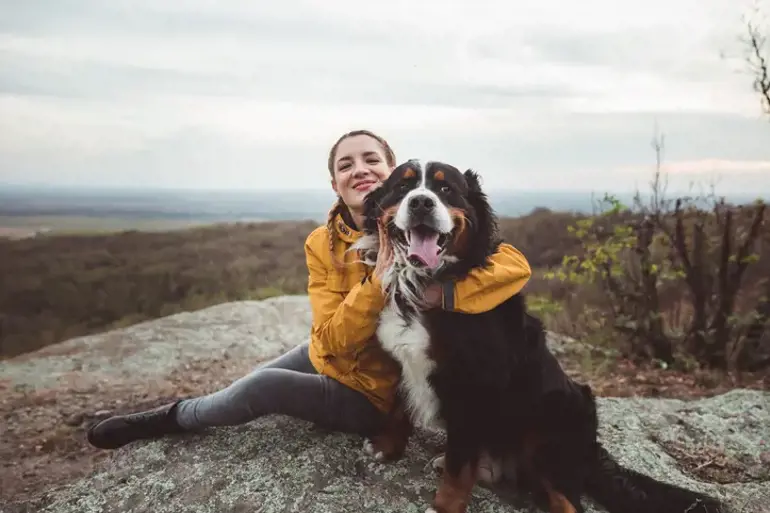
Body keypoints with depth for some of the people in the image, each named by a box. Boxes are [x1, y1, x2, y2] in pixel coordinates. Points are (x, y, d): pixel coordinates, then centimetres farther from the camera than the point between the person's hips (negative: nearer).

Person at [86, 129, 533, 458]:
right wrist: (377, 282, -35)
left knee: (262, 388, -17)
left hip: (379, 394, -4)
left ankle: (173, 417, 12)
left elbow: (516, 265, -30)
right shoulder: (323, 244, -10)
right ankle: (180, 415, 34)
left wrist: (442, 292, -45)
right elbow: (332, 340, -19)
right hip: (329, 360, 4)